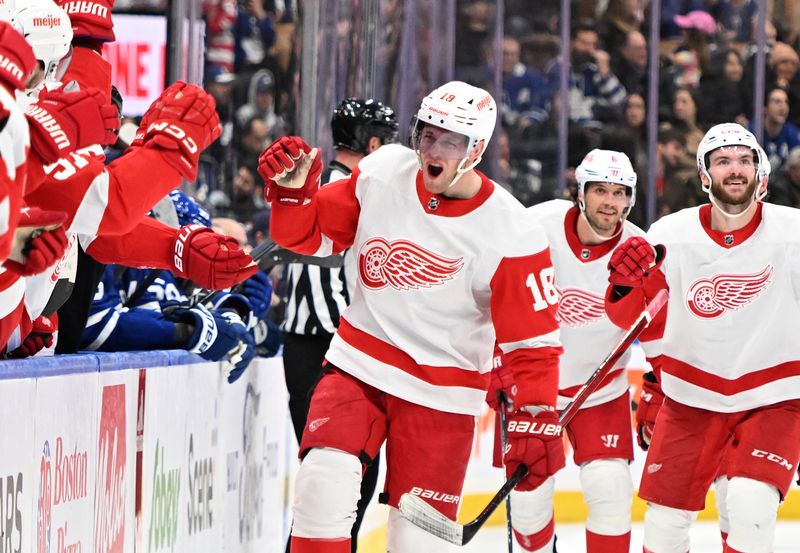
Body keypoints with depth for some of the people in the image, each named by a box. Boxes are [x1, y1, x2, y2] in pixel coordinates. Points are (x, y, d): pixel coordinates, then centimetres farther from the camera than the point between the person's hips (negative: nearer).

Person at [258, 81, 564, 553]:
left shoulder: (511, 235, -15)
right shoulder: (382, 173, -6)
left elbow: (533, 341, -11)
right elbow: (312, 236, 7)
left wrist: (537, 421, -21)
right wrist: (291, 192, -14)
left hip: (440, 396, -2)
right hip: (359, 367, 2)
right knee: (323, 482, -20)